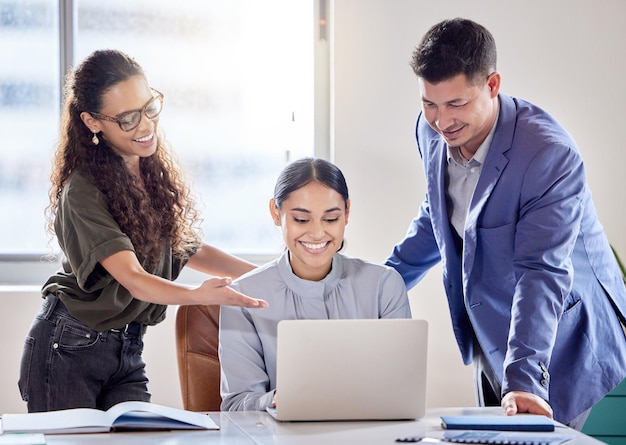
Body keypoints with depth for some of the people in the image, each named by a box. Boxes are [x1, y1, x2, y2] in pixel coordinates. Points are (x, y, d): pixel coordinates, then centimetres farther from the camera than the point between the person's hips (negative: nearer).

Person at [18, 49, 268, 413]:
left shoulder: (156, 172, 3)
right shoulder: (83, 190, -20)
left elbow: (189, 249, 14)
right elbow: (132, 279, -29)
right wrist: (199, 295, -46)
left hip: (128, 350, 6)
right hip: (68, 348, -6)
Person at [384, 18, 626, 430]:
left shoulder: (551, 155, -28)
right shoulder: (432, 131, -6)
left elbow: (543, 273, -32)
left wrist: (523, 377, -40)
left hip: (559, 342, -7)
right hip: (489, 341, 7)